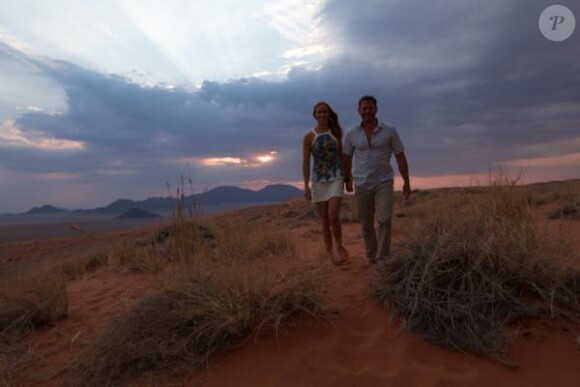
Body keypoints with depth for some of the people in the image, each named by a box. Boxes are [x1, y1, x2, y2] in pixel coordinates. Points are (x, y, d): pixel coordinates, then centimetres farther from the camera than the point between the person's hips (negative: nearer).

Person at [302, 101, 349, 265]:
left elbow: (341, 155, 11)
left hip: (336, 178, 0)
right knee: (325, 220, 6)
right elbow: (306, 162, -4)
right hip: (319, 180, 0)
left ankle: (339, 247, 11)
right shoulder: (309, 137, -2)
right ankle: (330, 252, 20)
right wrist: (306, 186, -10)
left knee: (333, 216, -14)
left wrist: (347, 177, 12)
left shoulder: (336, 133, 4)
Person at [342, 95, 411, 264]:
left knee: (384, 219, -16)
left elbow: (400, 157, 0)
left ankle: (383, 259, -6)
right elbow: (347, 159, 11)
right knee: (366, 225, 9)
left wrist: (406, 182, -2)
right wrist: (347, 181, 17)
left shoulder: (390, 131, -3)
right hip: (362, 185, 2)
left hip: (384, 182, -1)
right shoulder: (351, 134, 0)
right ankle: (371, 258, 26)